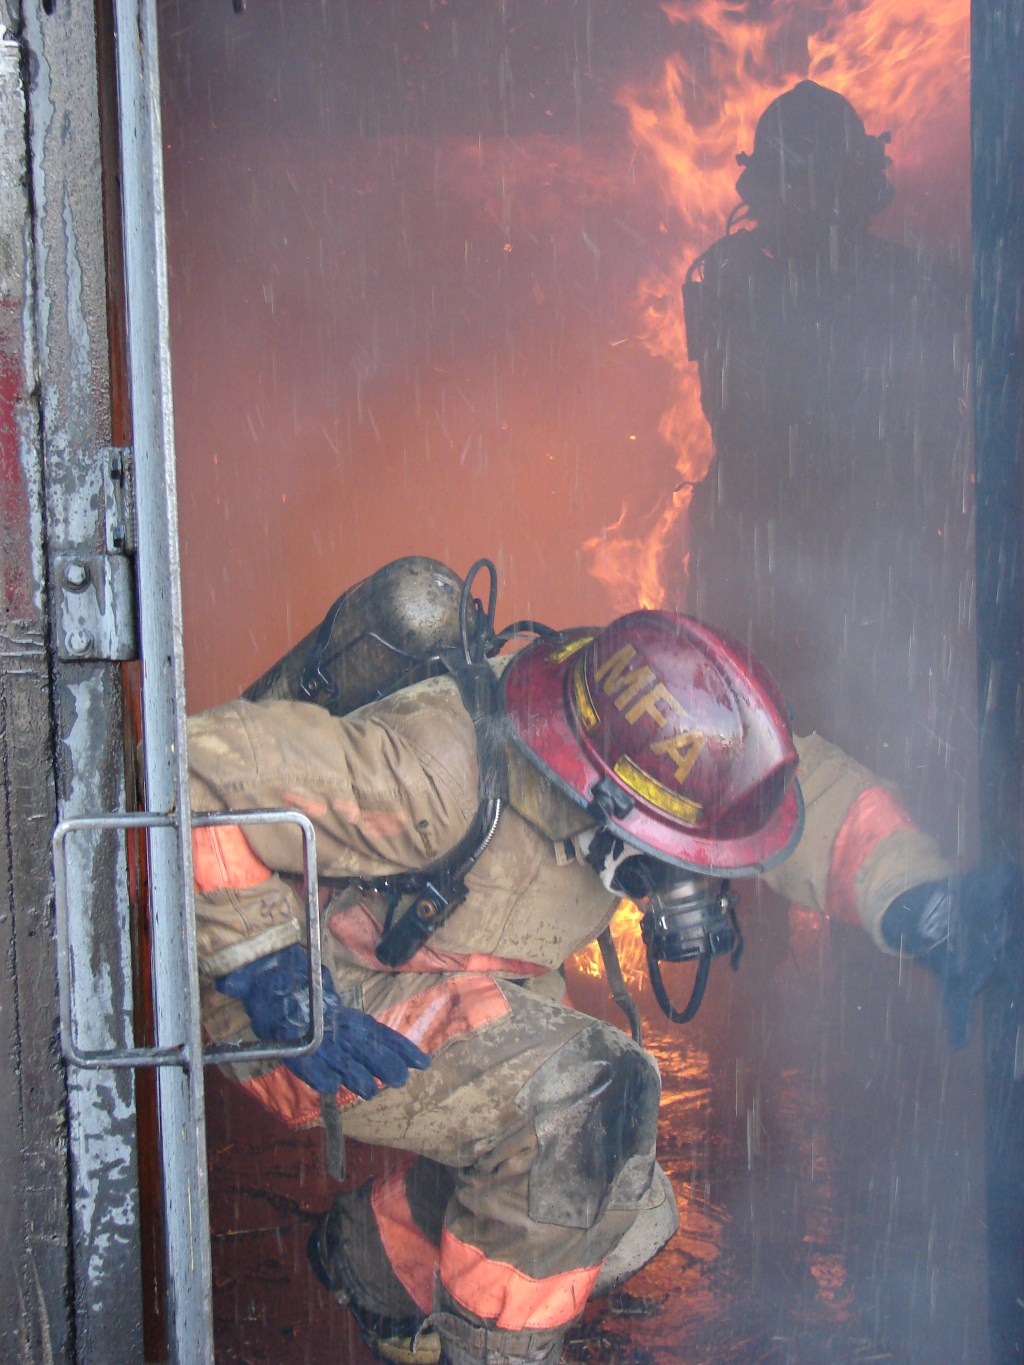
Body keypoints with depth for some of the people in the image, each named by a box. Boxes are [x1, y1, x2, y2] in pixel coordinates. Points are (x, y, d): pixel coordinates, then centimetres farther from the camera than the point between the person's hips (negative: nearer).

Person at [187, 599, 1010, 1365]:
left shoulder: (628, 743, -16)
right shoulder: (437, 775, -36)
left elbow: (808, 786, -8)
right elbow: (203, 765, -34)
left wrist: (920, 900, -23)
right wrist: (265, 967, -34)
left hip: (474, 998, 7)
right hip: (322, 1000, -7)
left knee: (622, 1219, 3)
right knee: (584, 1096, -30)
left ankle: (377, 1252, 24)